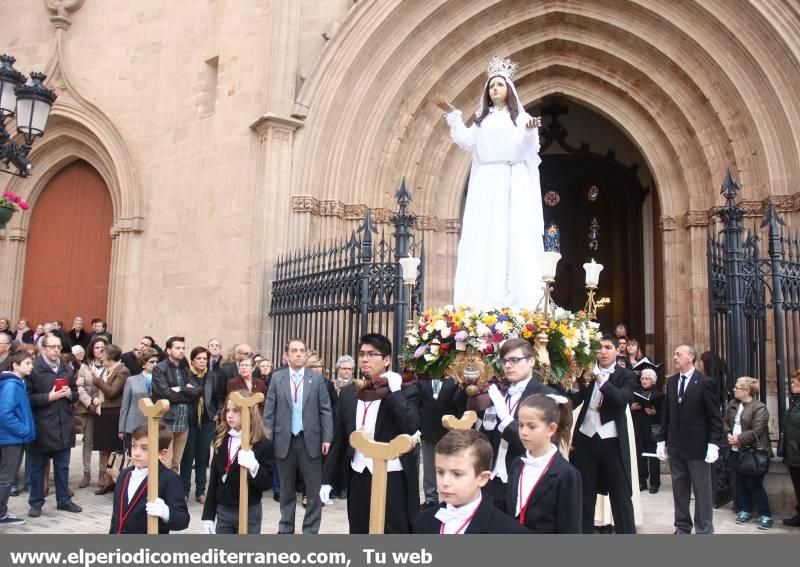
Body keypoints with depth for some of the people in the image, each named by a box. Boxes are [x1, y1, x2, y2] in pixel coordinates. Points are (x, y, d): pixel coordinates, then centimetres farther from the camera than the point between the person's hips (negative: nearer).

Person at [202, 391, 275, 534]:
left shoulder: (263, 444, -13)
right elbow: (214, 480, 7)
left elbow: (267, 483, -15)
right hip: (223, 511, 5)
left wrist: (254, 467, -34)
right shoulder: (221, 440, 3)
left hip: (249, 512, -5)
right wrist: (208, 515, 6)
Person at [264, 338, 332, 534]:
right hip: (284, 440, 1)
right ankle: (286, 529, 26)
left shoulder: (317, 378, 1)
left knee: (314, 489, 3)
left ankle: (310, 531, 14)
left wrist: (327, 438, -7)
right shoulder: (277, 377, 3)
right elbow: (269, 411, 2)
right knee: (286, 489, 13)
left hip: (310, 440, -1)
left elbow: (325, 410, 0)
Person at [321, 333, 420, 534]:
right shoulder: (348, 393, 8)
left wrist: (395, 390, -19)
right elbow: (339, 440, 11)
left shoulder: (406, 391, -6)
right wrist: (328, 479, 10)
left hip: (393, 479, -4)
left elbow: (411, 428, -22)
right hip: (358, 478, 5)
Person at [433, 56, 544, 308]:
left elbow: (526, 146, -4)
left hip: (513, 183, -2)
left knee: (513, 235, -10)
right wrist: (451, 114, 1)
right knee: (483, 238, -7)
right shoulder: (481, 119, 21)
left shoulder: (519, 116, 12)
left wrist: (530, 129, -25)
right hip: (486, 184, 3)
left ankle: (514, 301, -12)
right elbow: (467, 141, 5)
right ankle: (483, 301, -8)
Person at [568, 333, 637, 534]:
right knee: (584, 494, 11)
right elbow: (573, 402, -1)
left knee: (621, 495, 5)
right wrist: (575, 384, -19)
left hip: (612, 442, -3)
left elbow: (622, 399, -20)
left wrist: (600, 378, -28)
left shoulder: (626, 376, -1)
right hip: (586, 440, 3)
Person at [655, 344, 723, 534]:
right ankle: (682, 527, 22)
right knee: (679, 488, 11)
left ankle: (704, 531, 13)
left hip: (697, 445, -5)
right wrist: (661, 440, 8)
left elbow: (714, 416, -8)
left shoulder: (705, 382, -7)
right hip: (675, 445, 5)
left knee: (702, 490, 4)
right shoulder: (671, 381, 10)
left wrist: (713, 444, -15)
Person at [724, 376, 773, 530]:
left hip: (753, 452, -7)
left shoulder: (759, 408, -14)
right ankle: (745, 511, 25)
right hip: (736, 451, 7)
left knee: (754, 485, -2)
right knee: (740, 483, 13)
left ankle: (765, 515, 10)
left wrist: (739, 439, -17)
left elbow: (756, 431, -20)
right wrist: (728, 434, -4)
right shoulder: (732, 404, 9)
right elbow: (725, 421, 15)